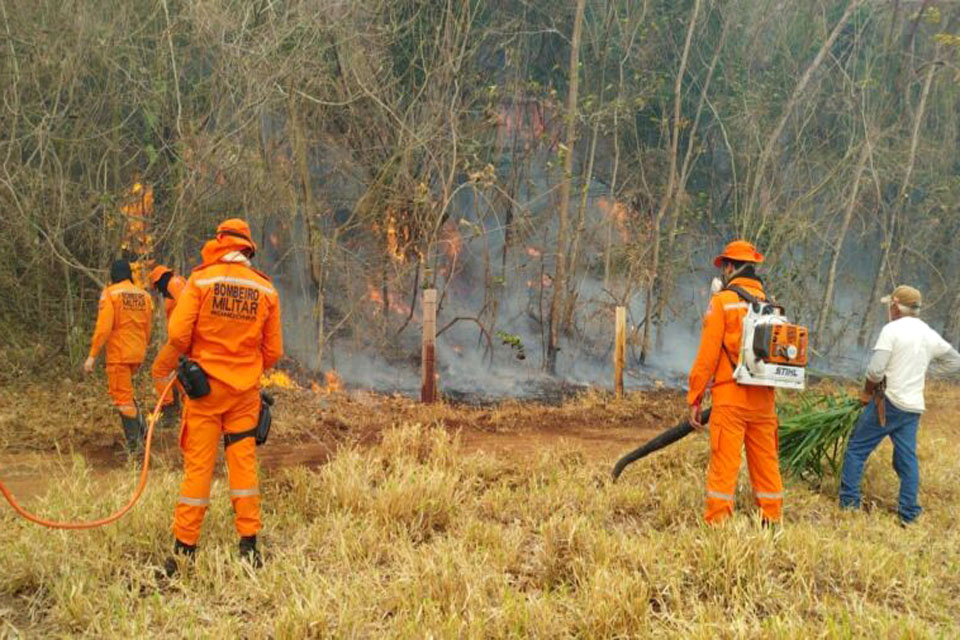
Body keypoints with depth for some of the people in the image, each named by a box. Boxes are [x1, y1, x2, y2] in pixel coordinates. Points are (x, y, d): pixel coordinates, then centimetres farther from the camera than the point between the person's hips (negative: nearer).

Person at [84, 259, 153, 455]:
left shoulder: (110, 293, -8)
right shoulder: (144, 295, 6)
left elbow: (104, 327, -15)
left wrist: (92, 355, -11)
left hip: (119, 353, -5)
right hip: (138, 353, 6)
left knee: (123, 398, 2)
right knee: (125, 390, 25)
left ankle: (134, 445, 2)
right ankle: (140, 426, 14)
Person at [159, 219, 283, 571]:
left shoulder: (200, 280, -6)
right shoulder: (265, 289, 3)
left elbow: (178, 334, -10)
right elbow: (273, 350, 6)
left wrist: (189, 355, 11)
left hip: (205, 384, -2)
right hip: (246, 390, 2)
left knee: (198, 465, 3)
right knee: (244, 461, 9)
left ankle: (185, 547, 7)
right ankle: (249, 544, 11)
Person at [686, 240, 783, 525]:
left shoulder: (722, 301, -5)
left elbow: (707, 355, -8)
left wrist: (694, 399, -3)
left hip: (730, 397, -5)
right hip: (764, 400, 6)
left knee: (723, 464, -3)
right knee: (766, 463, 12)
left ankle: (716, 523, -2)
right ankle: (772, 521, 18)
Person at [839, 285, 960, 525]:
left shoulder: (892, 329, -11)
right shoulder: (930, 335, 8)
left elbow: (875, 370, -17)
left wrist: (867, 392, 1)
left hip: (887, 402, -6)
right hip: (914, 407, 6)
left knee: (856, 449, 4)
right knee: (907, 458, 10)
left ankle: (849, 502, 4)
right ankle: (909, 513, 9)